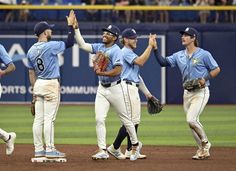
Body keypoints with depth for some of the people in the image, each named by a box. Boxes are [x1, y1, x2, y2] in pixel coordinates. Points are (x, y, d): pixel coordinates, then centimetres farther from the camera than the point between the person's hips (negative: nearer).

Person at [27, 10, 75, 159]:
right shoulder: (50, 46, -13)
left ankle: (39, 149, 8)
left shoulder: (31, 50, 9)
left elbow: (31, 73, 13)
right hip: (51, 85, -7)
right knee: (49, 118, -7)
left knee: (39, 119, 7)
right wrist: (71, 25, 4)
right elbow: (70, 43, -5)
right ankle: (50, 149, -7)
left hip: (38, 85, 7)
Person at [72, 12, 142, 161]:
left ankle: (136, 145, 25)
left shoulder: (116, 51, -15)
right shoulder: (99, 47, 7)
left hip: (116, 88, -7)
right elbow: (83, 45, 6)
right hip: (102, 89, 7)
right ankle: (102, 151, -4)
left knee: (126, 119, 6)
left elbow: (117, 70, -23)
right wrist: (76, 29, 2)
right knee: (99, 119, -5)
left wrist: (102, 73, -20)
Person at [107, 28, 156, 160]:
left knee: (135, 120, 9)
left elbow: (137, 75, 24)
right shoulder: (125, 52, -9)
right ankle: (114, 148, -9)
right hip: (128, 88, -11)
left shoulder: (131, 53, 23)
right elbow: (140, 62, -25)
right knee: (131, 120, -14)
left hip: (134, 88, 11)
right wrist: (150, 46, -23)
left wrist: (147, 93, 21)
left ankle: (130, 151, 10)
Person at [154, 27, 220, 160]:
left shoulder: (204, 54, -7)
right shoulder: (179, 56, 9)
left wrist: (205, 78, -18)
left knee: (191, 119, -19)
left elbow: (217, 69, -4)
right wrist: (155, 49, -9)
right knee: (193, 122, 7)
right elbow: (163, 62, 3)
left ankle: (205, 143, 1)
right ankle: (203, 151, 17)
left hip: (201, 92, -7)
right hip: (187, 93, 7)